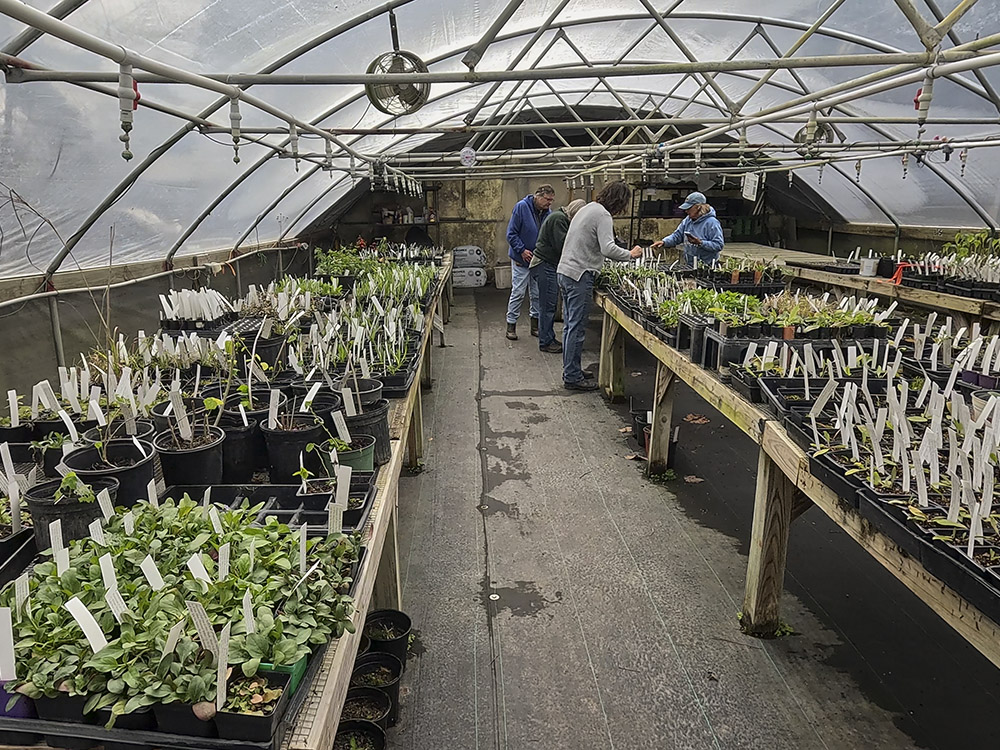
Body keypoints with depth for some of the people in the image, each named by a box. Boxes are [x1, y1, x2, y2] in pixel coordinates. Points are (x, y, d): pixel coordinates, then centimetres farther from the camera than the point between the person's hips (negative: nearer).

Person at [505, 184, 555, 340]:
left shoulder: (547, 212, 2)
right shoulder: (521, 207, -14)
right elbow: (511, 234, -13)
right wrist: (522, 250, -20)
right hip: (521, 260, -5)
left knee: (537, 294, 10)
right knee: (518, 293, -1)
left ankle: (535, 325, 21)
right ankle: (511, 325, 10)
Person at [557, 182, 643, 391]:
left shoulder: (586, 209, 17)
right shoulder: (603, 216, -13)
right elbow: (608, 248, -24)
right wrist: (630, 254, -9)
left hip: (564, 271, 10)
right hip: (580, 275, -10)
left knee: (570, 325, 15)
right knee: (576, 328, -5)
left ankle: (570, 370, 24)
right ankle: (572, 377, 1)